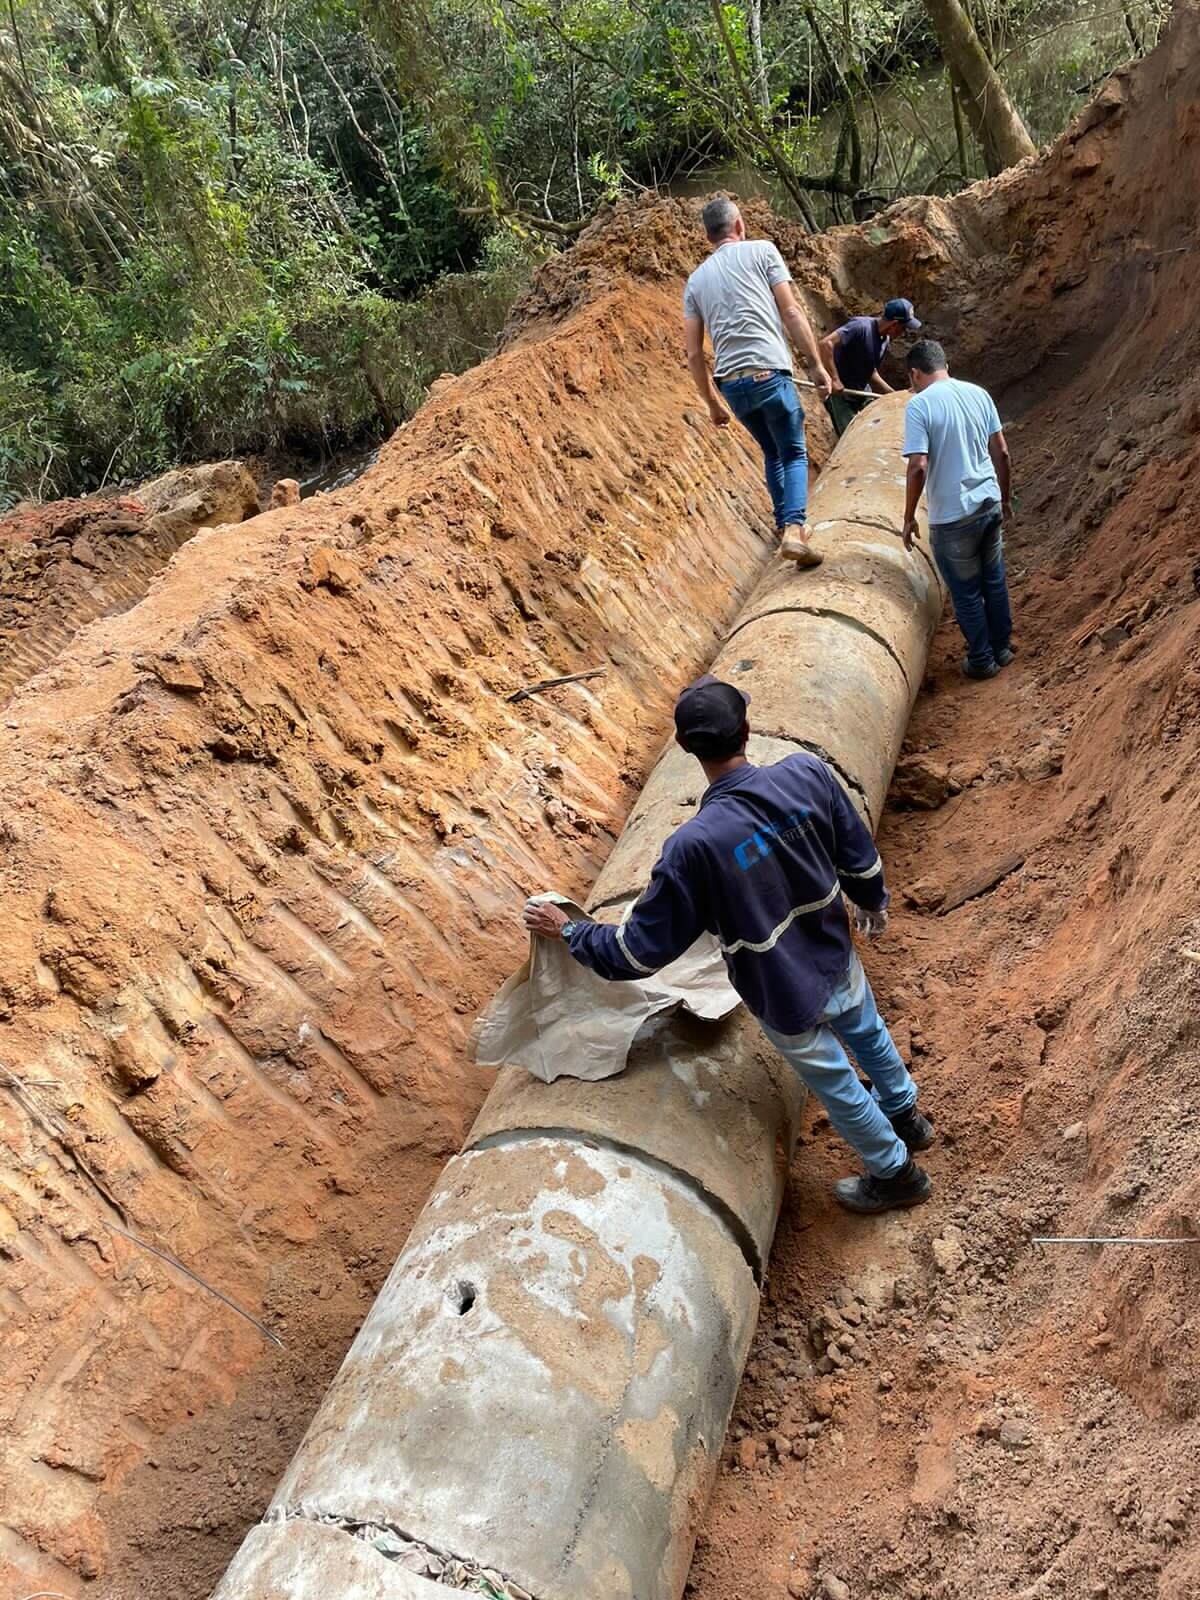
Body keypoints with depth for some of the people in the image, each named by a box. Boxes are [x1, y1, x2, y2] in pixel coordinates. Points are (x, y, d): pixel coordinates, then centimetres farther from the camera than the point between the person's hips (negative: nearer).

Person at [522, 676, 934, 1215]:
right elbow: (860, 857, -6)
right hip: (838, 963, 5)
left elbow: (641, 950, -25)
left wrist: (568, 931, -8)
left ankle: (896, 1174, 51)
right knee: (868, 1034, 36)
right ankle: (906, 1115, 65)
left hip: (787, 1001, -4)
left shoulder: (694, 846, -36)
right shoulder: (807, 775, -24)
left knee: (837, 1087, 24)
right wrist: (874, 904, 17)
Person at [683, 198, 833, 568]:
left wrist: (712, 402, 23)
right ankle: (794, 529, -15)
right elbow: (791, 312, -2)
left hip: (731, 384, 4)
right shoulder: (761, 250, 7)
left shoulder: (696, 280, 18)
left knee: (772, 452, 25)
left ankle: (785, 522, 28)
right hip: (769, 373, -4)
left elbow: (694, 354, 14)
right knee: (794, 453, 6)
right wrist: (817, 365, 2)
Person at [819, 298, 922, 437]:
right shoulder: (861, 327, -24)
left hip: (861, 392, 8)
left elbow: (871, 373, 12)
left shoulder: (885, 340, 2)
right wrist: (834, 379, -33)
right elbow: (826, 343, -33)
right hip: (839, 393, -8)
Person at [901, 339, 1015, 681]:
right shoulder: (978, 394, 4)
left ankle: (982, 661, 22)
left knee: (966, 592, 10)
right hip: (989, 503, 6)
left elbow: (918, 467, -20)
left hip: (953, 516, -6)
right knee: (994, 581, 21)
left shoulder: (920, 405, -14)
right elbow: (1001, 453, 7)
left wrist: (909, 518, -9)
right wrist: (1006, 498, 19)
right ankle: (1002, 647, 35)